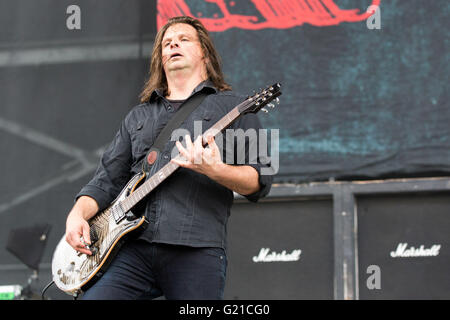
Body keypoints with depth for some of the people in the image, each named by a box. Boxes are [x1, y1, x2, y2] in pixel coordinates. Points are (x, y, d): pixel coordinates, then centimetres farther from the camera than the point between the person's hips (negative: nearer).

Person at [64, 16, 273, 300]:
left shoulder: (232, 106, 12)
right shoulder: (138, 117, 26)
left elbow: (261, 182, 3)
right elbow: (106, 180, 23)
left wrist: (215, 169, -16)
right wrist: (77, 215, 4)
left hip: (196, 251, -3)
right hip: (134, 249, 3)